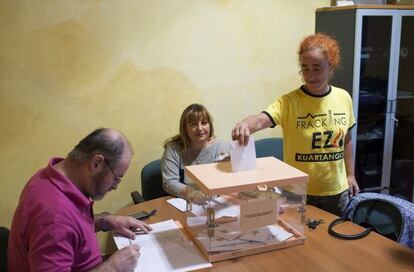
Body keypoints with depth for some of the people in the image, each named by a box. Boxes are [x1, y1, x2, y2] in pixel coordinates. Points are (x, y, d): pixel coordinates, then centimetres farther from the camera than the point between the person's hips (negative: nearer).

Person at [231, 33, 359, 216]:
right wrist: (246, 124, -56)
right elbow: (262, 119, -35)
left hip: (336, 190, 4)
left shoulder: (343, 98, -2)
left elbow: (346, 139, 10)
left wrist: (350, 175, 13)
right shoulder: (289, 102, -16)